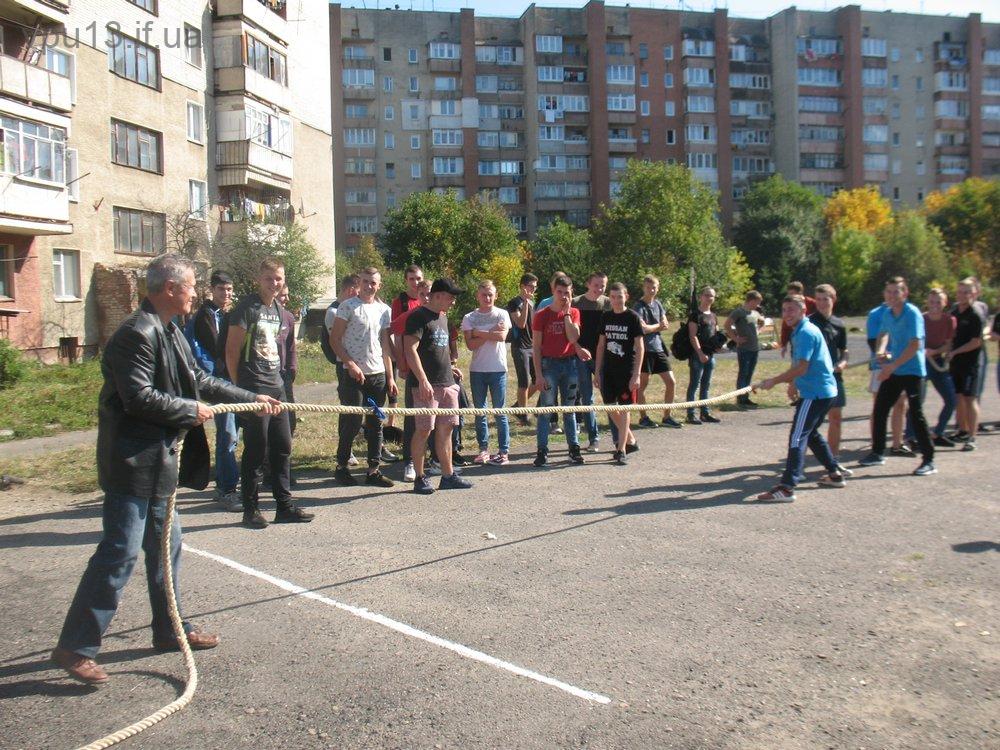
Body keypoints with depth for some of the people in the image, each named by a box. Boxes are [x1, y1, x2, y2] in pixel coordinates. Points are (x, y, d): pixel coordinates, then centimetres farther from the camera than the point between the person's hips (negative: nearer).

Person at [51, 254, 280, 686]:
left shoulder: (170, 333, 12)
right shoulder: (136, 334, -19)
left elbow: (199, 380, 20)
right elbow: (140, 398, -25)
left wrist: (252, 399, 20)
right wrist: (192, 410, -13)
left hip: (159, 462, 10)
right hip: (132, 462, -10)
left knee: (165, 546, 17)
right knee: (119, 553, -6)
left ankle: (170, 630, 30)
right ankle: (75, 647, 5)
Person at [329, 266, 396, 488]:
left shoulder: (384, 310, 12)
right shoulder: (347, 306, -2)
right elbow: (334, 340, -5)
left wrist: (390, 376, 10)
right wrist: (351, 364, -15)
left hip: (378, 374, 5)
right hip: (353, 374, -5)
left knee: (375, 423, 6)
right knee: (352, 421, -2)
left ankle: (373, 470, 13)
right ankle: (341, 466, 14)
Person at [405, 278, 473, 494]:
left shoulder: (443, 316, 18)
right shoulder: (418, 316, -9)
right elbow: (410, 350, -17)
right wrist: (423, 380, -23)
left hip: (446, 382, 9)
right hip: (427, 384, -8)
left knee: (446, 428, 10)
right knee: (424, 429, -4)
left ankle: (448, 476, 18)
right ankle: (420, 478, 6)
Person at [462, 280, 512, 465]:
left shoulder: (502, 314, 3)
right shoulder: (469, 318, 5)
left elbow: (502, 336, -13)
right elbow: (470, 344, -7)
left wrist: (480, 333, -8)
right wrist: (492, 332, -11)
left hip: (498, 368, -2)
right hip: (477, 369, 2)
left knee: (500, 411, 1)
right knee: (479, 411, 7)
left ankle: (503, 451, 6)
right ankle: (483, 449, 16)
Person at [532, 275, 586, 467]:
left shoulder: (574, 313, 5)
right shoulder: (542, 315, -4)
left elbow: (573, 338, -11)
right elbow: (536, 347, -5)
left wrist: (566, 313, -10)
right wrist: (538, 374, -11)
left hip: (569, 364, 3)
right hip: (549, 364, -3)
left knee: (569, 409, 11)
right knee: (546, 409, -2)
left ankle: (574, 448, 17)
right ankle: (542, 451, 2)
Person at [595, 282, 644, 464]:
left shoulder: (632, 317, -6)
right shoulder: (606, 316, 7)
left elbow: (640, 347, -7)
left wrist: (637, 374, -12)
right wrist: (597, 370, 9)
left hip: (627, 370, -5)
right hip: (608, 370, 5)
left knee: (624, 409, -3)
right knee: (611, 408, 8)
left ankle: (621, 450, 1)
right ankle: (630, 439, 27)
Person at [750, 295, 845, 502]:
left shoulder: (805, 332, -16)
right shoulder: (800, 331, 15)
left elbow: (801, 368, -23)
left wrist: (775, 381, -19)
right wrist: (795, 382, 26)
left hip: (815, 393, -11)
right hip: (825, 391, 11)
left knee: (798, 437, -14)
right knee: (811, 433, 23)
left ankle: (786, 488, -19)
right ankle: (834, 474, 32)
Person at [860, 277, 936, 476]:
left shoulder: (912, 313, -15)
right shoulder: (887, 314, 6)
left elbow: (915, 344, -22)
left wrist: (892, 366, -23)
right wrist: (881, 350, 3)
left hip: (912, 370, -7)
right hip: (892, 370, 7)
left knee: (916, 413, -8)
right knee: (880, 409, 10)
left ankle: (929, 460, 0)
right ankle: (878, 453, 23)